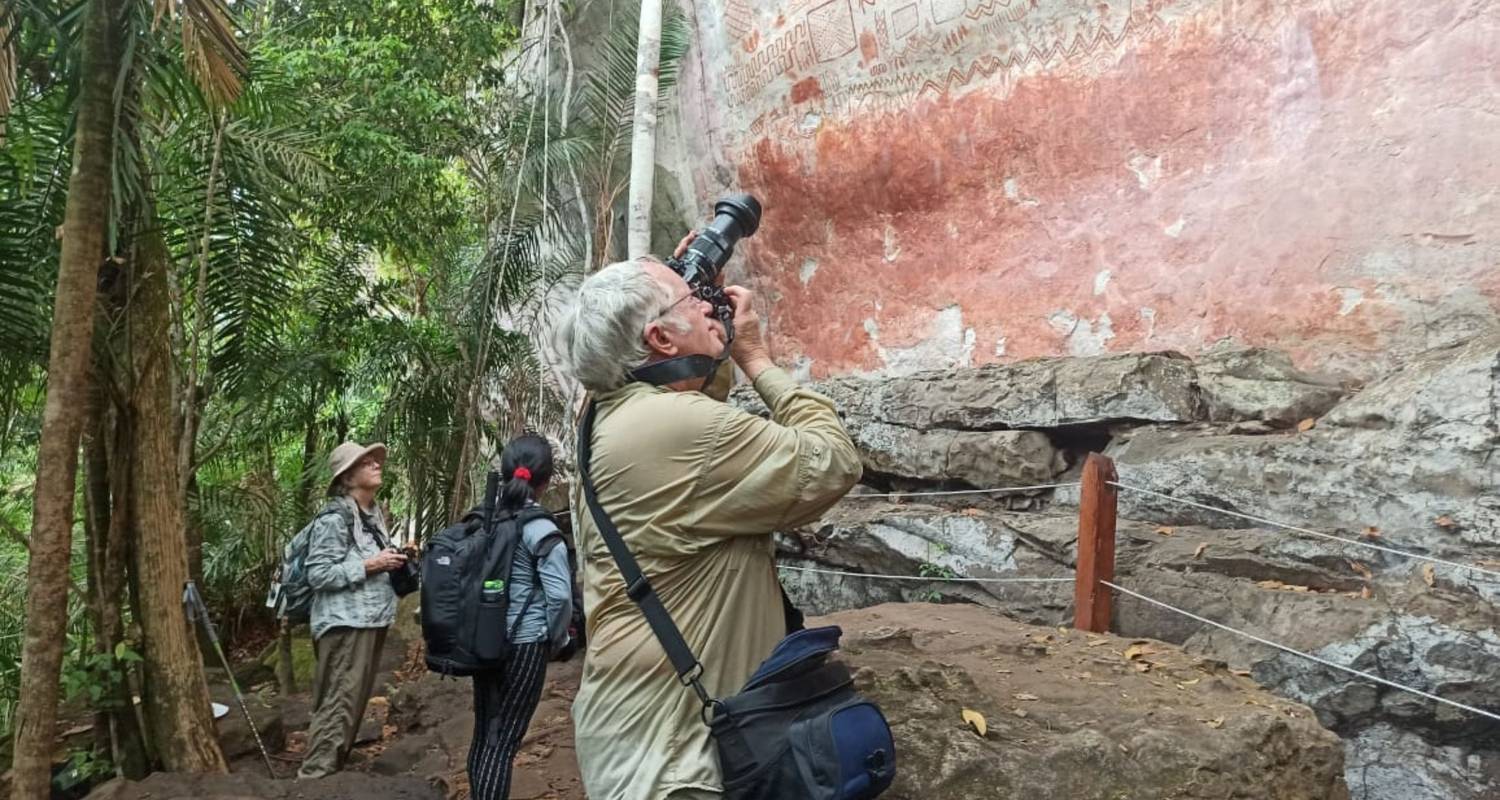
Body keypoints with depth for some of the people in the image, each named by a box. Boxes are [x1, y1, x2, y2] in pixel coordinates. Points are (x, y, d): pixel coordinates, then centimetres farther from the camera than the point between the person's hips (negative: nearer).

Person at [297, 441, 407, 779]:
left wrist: (392, 560, 4)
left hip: (370, 620, 9)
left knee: (356, 700, 15)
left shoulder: (373, 514, 11)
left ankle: (334, 767, 25)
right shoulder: (334, 519, -14)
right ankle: (314, 775, 0)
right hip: (345, 623, -9)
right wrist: (369, 565, -19)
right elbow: (318, 574, -19)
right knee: (339, 703, -8)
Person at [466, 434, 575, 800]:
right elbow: (560, 594, -19)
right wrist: (557, 638, -3)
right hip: (525, 643, -6)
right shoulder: (541, 529, -13)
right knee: (503, 741, -1)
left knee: (483, 733, 16)